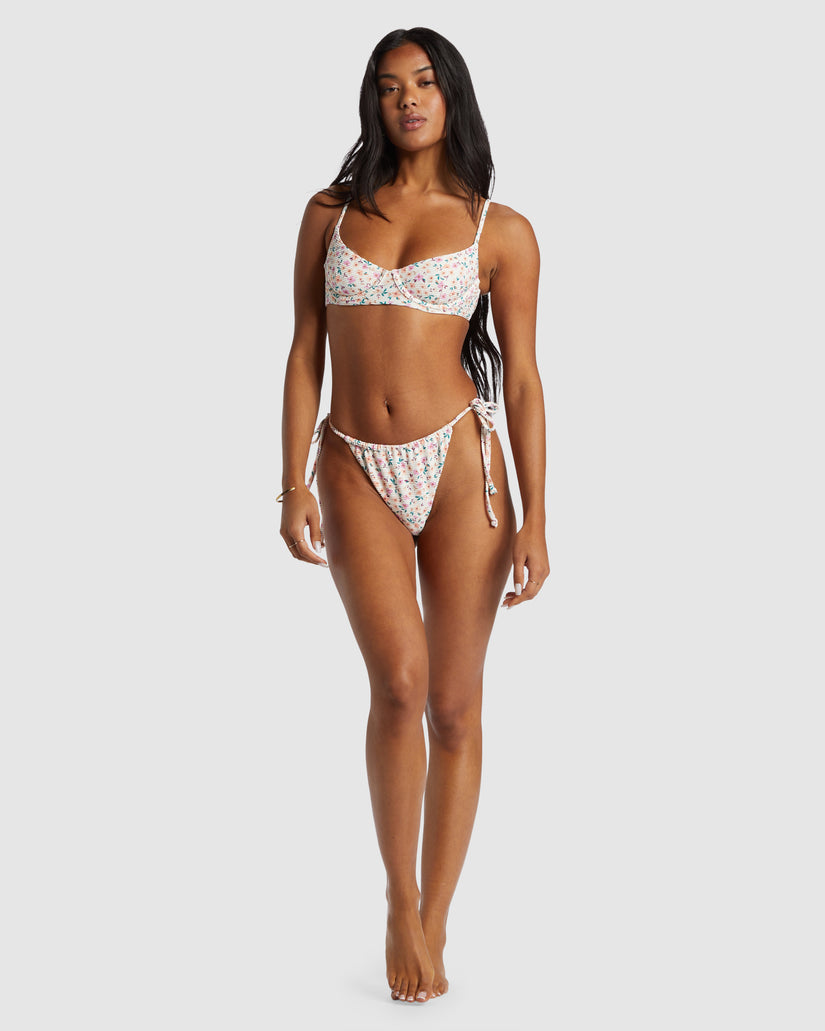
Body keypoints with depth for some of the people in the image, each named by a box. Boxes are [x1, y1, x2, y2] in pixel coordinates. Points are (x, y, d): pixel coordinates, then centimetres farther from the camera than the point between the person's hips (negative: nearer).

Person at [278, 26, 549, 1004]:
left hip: (460, 464, 0)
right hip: (356, 471, 1)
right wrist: (293, 485, -1)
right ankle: (400, 905, 4)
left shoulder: (500, 231, 4)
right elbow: (305, 355, 8)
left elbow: (522, 378, 3)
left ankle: (432, 923, 17)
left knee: (454, 704, 2)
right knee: (399, 682, -16)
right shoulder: (331, 213, 10)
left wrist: (533, 516, -4)